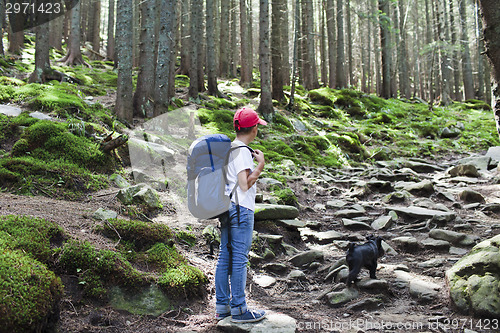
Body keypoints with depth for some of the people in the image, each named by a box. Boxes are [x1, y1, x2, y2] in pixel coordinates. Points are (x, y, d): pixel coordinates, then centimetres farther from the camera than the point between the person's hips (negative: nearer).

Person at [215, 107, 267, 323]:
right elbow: (244, 185, -18)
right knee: (239, 259, -2)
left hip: (226, 208, 9)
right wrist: (260, 165, -10)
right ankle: (238, 309, 5)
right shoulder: (242, 151, -14)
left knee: (225, 257, 12)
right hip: (241, 209, -9)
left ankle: (222, 306, 21)